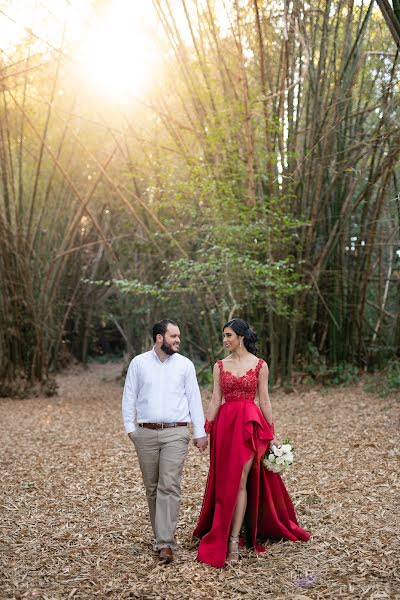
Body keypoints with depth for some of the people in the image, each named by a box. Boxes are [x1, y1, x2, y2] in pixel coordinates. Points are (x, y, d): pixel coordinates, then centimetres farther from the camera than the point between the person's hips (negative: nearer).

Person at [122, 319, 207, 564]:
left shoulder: (185, 365, 4)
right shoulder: (139, 363, 5)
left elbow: (194, 399, 4)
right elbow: (129, 397, 8)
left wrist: (200, 432, 2)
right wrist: (130, 427, 1)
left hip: (176, 433, -1)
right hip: (146, 434, 2)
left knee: (169, 487, -11)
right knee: (152, 488, 9)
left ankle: (165, 543, -9)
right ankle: (163, 535, 24)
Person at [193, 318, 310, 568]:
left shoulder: (259, 365, 0)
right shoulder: (220, 365, 8)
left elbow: (264, 400, 1)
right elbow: (215, 400, 7)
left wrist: (272, 434, 0)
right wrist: (205, 430, 1)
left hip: (249, 424, -3)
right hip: (224, 424, 3)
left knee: (239, 482, -5)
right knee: (224, 482, 8)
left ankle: (233, 540, -2)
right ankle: (222, 533, 24)